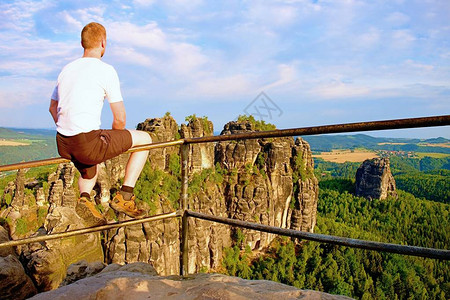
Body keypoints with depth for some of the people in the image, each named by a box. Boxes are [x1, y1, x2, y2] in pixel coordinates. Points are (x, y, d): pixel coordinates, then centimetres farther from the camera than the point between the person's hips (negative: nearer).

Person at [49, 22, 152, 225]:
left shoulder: (67, 69, 15)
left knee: (89, 171, 39)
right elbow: (120, 119, -7)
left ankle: (84, 197, 7)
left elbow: (52, 107, 26)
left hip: (63, 145, 8)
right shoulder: (106, 70, -6)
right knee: (144, 139, 9)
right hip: (88, 143, -8)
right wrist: (111, 144, 12)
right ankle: (124, 196, 6)